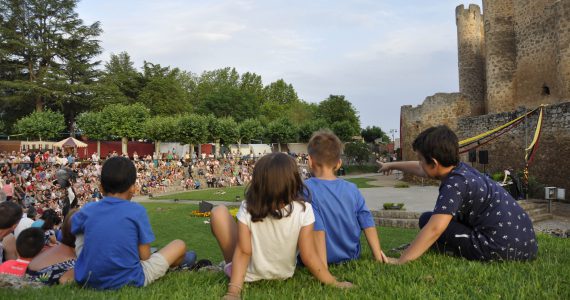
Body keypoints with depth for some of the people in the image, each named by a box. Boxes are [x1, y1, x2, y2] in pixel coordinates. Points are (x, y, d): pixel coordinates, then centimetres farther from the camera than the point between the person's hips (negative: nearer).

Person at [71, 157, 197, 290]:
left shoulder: (88, 209, -2)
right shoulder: (137, 210, -12)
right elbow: (145, 256, -8)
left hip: (88, 280, 4)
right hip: (128, 281, -4)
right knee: (179, 245, 13)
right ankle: (179, 261, 48)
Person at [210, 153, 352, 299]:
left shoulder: (247, 209, -25)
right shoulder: (303, 210, -24)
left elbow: (243, 252, -23)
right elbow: (309, 257, -21)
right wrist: (334, 283, -11)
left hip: (249, 274, -2)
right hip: (284, 274, 3)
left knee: (219, 212, 6)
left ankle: (231, 268, 20)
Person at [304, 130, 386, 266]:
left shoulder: (306, 189, -15)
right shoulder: (352, 189, -1)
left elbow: (318, 229, -22)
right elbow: (368, 224, 0)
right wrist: (379, 258, 7)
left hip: (327, 260, -5)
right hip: (351, 258, 6)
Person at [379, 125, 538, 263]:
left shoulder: (454, 184, -17)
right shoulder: (459, 169, 9)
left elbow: (434, 229, -30)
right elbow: (420, 169, 28)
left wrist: (400, 261, -28)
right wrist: (392, 165, 42)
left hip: (502, 250, -9)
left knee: (427, 220, -3)